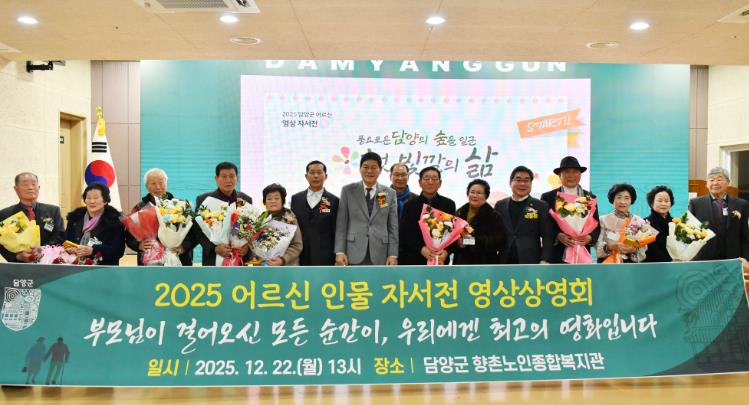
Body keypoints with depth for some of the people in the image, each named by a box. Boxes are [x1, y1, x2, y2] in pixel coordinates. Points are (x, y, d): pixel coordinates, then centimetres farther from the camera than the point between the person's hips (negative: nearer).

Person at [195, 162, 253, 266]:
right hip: (213, 260, -2)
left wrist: (248, 246, -9)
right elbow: (198, 230, -2)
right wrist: (215, 248, -17)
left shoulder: (246, 199, 8)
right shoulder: (204, 199, 1)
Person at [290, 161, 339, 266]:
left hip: (324, 258, -2)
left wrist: (336, 256, -2)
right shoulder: (296, 199, 9)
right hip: (300, 258, 2)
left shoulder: (334, 201, 1)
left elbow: (337, 232, 2)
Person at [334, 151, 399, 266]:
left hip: (379, 255, 1)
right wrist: (340, 251, -5)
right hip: (353, 254, -1)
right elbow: (341, 224, 3)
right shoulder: (348, 190, 5)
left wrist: (393, 255, -1)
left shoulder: (390, 193, 9)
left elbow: (393, 227, 7)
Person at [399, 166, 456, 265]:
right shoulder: (410, 205, 5)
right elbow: (404, 233, -2)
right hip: (414, 259, -1)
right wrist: (421, 249, -17)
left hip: (439, 260, 1)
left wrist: (446, 251, -14)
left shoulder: (449, 204, 8)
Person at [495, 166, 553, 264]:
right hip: (505, 262, 3)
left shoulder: (541, 206, 2)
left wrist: (545, 260, -13)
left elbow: (547, 236, -2)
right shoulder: (500, 205, 10)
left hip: (531, 261, -2)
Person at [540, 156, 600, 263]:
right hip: (556, 256, -2)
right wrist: (558, 236, -17)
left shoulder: (590, 197, 13)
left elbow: (596, 226, 11)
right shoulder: (548, 197, 5)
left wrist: (589, 237, -9)